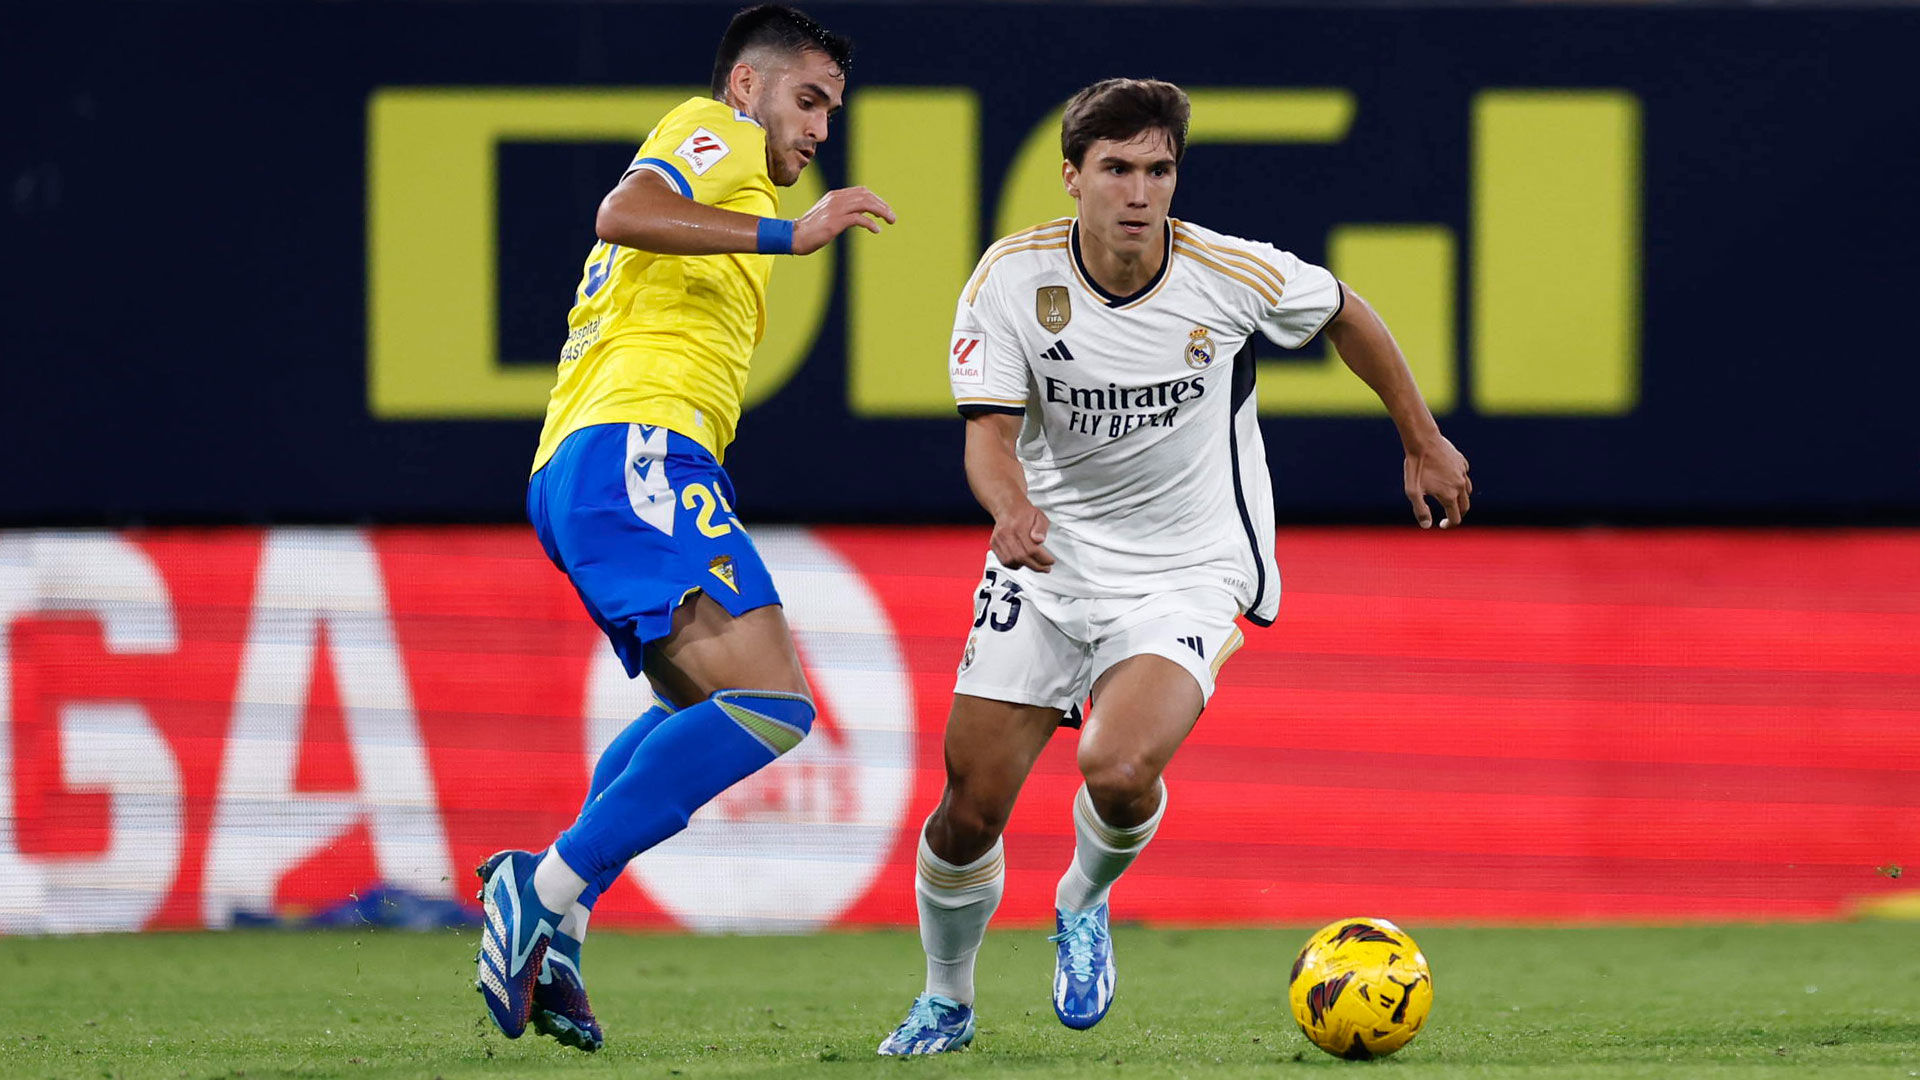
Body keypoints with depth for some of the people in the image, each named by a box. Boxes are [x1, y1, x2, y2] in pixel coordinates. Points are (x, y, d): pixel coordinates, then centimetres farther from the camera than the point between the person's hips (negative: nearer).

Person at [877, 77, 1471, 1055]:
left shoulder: (1232, 274, -15)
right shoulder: (1013, 276, -13)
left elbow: (1344, 315, 6)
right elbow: (990, 431, -17)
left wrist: (1424, 444, 15)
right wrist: (1011, 507, -41)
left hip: (1187, 574, -2)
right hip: (1050, 561, 2)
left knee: (1119, 770, -28)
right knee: (968, 808, -1)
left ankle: (1085, 904, 8)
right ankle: (945, 1002, 28)